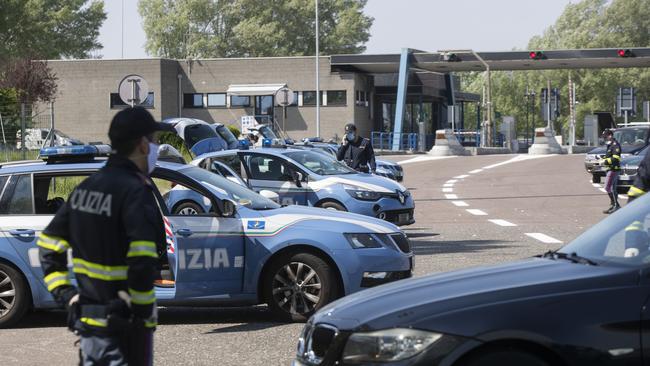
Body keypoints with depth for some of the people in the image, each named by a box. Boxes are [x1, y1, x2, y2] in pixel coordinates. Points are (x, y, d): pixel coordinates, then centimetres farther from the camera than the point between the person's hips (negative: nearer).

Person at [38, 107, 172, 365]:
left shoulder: (86, 187, 9)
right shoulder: (135, 192, -18)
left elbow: (48, 245, 13)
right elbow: (142, 262, -28)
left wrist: (65, 295, 10)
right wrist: (141, 309, -16)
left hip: (86, 320, 8)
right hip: (123, 325, -8)